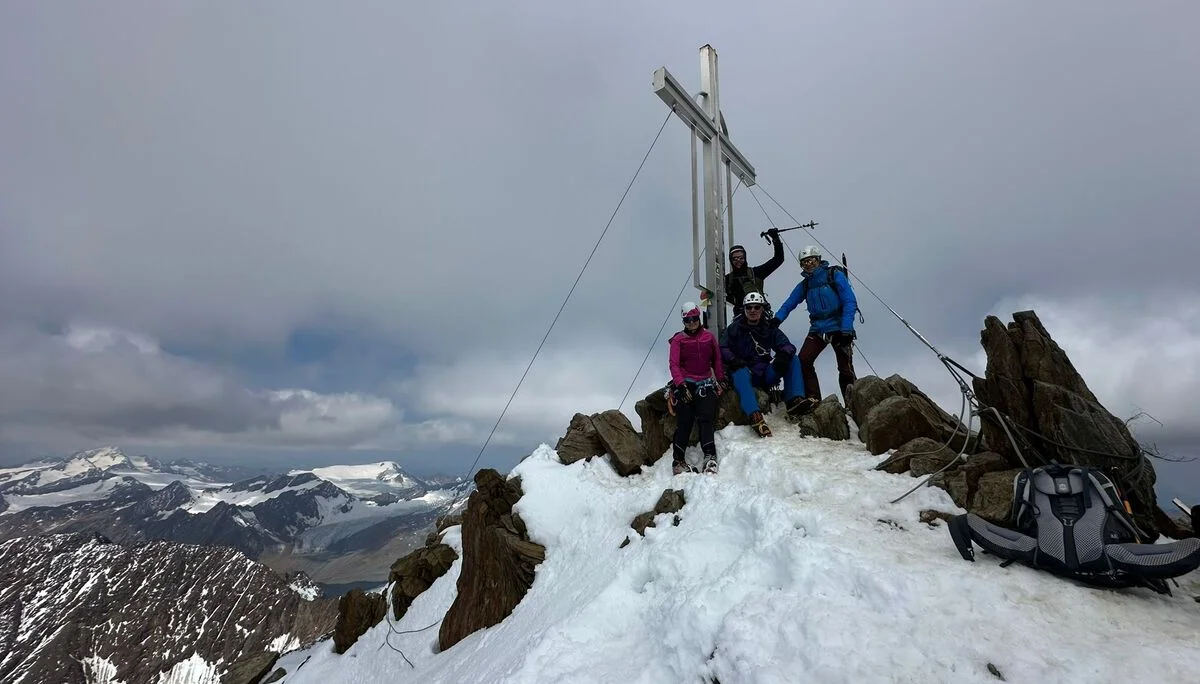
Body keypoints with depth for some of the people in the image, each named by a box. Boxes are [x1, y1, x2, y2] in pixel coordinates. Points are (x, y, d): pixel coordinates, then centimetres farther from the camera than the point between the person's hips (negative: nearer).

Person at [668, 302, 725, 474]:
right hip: (685, 384, -2)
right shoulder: (678, 339, 3)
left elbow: (717, 360, 17)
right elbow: (674, 364, -6)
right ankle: (678, 461, 0)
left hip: (705, 384, 2)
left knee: (706, 420, -11)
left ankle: (710, 457, -16)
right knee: (684, 423, -4)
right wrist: (680, 384, -18)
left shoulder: (709, 337, 11)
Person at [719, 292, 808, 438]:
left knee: (793, 360, -12)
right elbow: (722, 349, -4)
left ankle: (795, 400, -28)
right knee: (740, 372, -38)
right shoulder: (735, 328, 4)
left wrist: (784, 355, -23)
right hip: (744, 371, -4)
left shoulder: (769, 329, 11)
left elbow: (786, 345, 1)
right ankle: (755, 415, -56)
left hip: (765, 376, 4)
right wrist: (734, 361, -25)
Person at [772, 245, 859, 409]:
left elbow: (850, 302, -11)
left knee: (845, 370, -3)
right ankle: (812, 398, -4)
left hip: (839, 328, -4)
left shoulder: (835, 275, -5)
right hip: (817, 329, 4)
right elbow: (789, 303, 4)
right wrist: (777, 318, -17)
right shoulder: (805, 284, 10)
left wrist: (846, 330, -19)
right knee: (803, 360, -13)